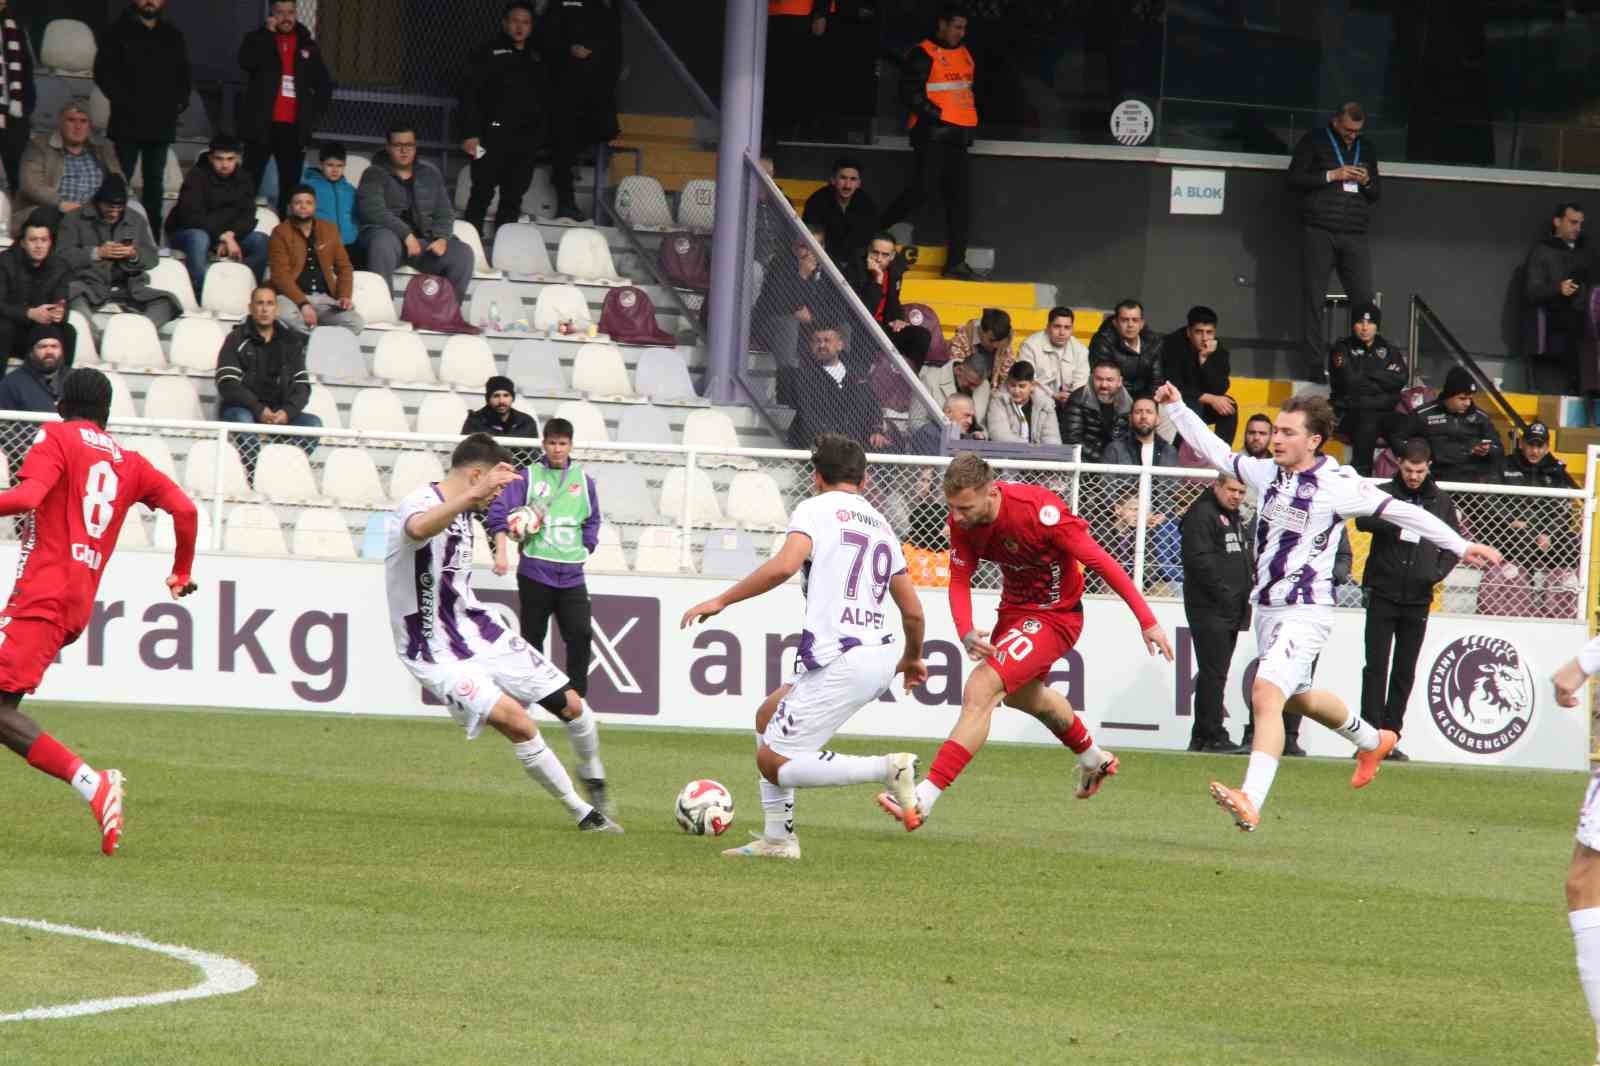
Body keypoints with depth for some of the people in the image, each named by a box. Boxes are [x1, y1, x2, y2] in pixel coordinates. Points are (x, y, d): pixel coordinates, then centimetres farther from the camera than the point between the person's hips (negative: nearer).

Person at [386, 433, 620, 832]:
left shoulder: (462, 511, 8)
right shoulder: (421, 503, -21)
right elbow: (418, 529, -49)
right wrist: (475, 494, -59)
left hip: (478, 631, 9)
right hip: (439, 655, -9)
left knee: (569, 703, 9)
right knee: (516, 721, -23)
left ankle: (592, 776, 39)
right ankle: (584, 813, -11)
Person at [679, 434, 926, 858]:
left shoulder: (816, 509, -2)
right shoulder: (881, 525, 19)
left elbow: (784, 566, -20)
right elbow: (913, 611, 20)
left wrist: (721, 601, -11)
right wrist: (912, 659, 39)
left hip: (840, 660, -8)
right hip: (880, 656, 8)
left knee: (773, 762, -4)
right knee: (768, 719, 24)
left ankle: (886, 768, -17)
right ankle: (778, 838, 19)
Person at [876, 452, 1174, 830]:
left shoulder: (1040, 511, -33)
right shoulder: (963, 519, -15)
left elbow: (1100, 561, -27)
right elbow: (959, 580, -8)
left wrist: (1147, 621, -25)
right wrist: (966, 633, -29)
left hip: (1055, 616, -8)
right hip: (1014, 610, 8)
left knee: (981, 689, -24)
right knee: (1024, 696, 32)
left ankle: (923, 799, -27)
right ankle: (1093, 760, 62)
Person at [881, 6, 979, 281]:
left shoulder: (964, 55, 17)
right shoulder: (923, 55, -8)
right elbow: (910, 93, -15)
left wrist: (971, 119, 15)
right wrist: (937, 115, -17)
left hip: (958, 135, 8)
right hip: (932, 134, -8)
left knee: (959, 197, 3)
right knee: (920, 191, -14)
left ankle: (956, 262, 5)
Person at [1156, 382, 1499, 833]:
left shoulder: (1337, 485, -13)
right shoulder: (1268, 473, 5)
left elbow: (1402, 512, -8)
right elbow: (1217, 453, 20)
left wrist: (1461, 546, -5)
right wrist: (1176, 408, 19)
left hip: (1305, 613, -8)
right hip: (1267, 609, 8)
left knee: (1266, 695, -25)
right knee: (1298, 698, 25)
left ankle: (1251, 802, -34)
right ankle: (1372, 740, 53)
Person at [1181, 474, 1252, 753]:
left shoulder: (1235, 518, 22)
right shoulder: (1201, 515, -9)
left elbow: (1244, 559, 30)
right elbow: (1199, 560, -18)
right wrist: (1224, 593, -20)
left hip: (1231, 612, 10)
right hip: (1210, 611, -10)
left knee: (1213, 675, 11)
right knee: (1213, 674, -11)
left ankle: (1201, 737, 15)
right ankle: (1213, 737, -11)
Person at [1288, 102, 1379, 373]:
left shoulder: (1365, 148, 19)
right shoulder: (1314, 142, 6)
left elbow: (1375, 195, 23)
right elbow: (1294, 180, -2)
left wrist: (1367, 183, 0)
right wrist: (1331, 176, -11)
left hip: (1354, 235, 3)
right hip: (1319, 231, -3)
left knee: (1366, 298, -7)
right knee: (1315, 298, -4)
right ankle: (1316, 362, -1)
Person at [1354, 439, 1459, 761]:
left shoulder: (1441, 502, 8)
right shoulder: (1384, 493, 1)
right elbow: (1362, 520, -18)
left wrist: (1438, 572, -4)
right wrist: (1396, 522, -33)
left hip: (1418, 599, 3)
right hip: (1383, 594, -3)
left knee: (1405, 672, 6)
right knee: (1376, 667, -5)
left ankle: (1391, 736, 11)